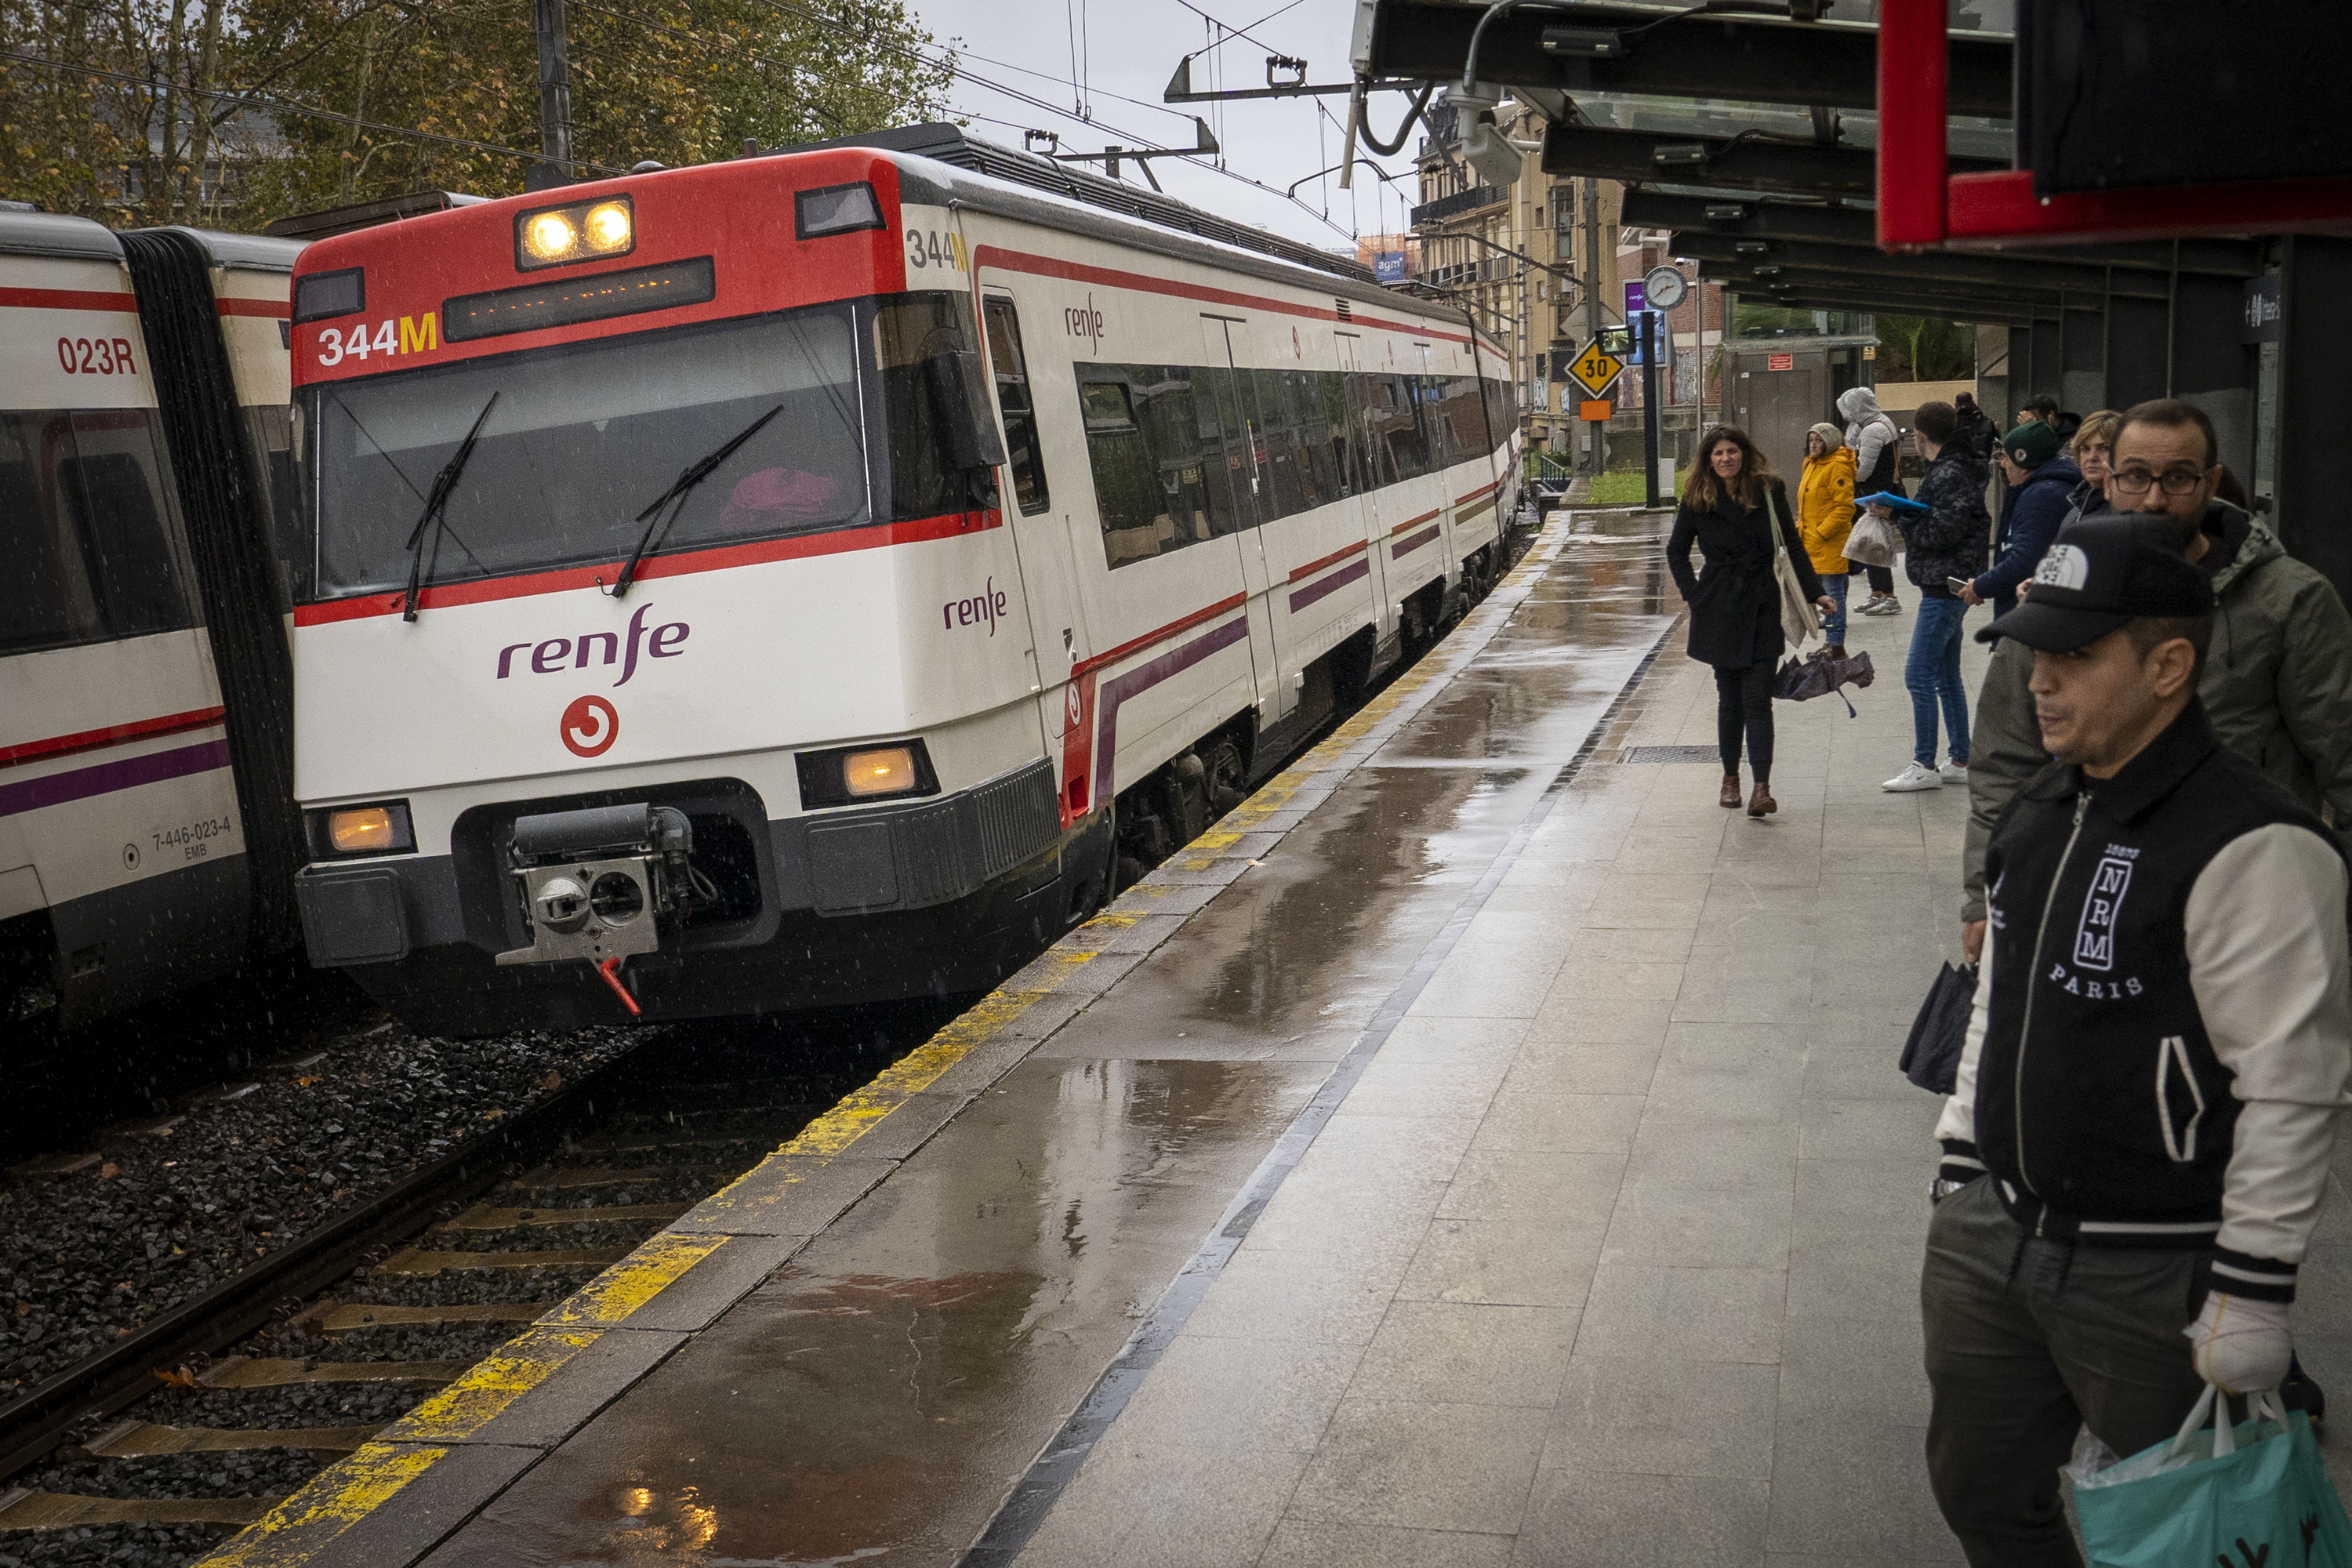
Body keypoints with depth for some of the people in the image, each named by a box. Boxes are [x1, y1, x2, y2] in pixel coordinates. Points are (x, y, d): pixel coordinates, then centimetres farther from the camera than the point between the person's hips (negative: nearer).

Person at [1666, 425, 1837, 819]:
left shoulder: (1769, 490, 1)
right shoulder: (1697, 500, 1)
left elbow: (1792, 545, 8)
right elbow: (1676, 551, 13)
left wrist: (1814, 592, 4)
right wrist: (1693, 594, 3)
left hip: (1763, 607, -1)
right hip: (1720, 608, 1)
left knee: (1757, 698, -7)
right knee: (1730, 697, 8)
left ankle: (1762, 788, -13)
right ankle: (1730, 777, 24)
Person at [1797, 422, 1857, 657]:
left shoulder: (1837, 468, -14)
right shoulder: (1812, 466, 16)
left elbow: (1844, 508, -19)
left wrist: (1820, 533, -19)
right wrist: (1801, 529, 14)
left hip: (1830, 542, -9)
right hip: (1811, 541, 10)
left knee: (1833, 593, -5)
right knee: (1823, 592, 15)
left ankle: (1837, 646, 0)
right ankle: (1831, 642, 23)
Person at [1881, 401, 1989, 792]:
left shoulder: (1950, 474, -16)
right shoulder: (1949, 469, 16)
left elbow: (1944, 530, -21)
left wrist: (1898, 515, -15)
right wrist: (1901, 515, 6)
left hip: (1945, 587, -11)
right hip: (1945, 586, 11)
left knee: (1919, 675, -9)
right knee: (1946, 677, 14)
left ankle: (1925, 766, -5)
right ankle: (1959, 761, 20)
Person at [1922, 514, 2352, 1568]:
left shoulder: (2253, 847, -20)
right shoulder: (2038, 813, 7)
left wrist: (2252, 1294, -18)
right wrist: (1961, 1165, 17)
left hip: (2156, 1280, -8)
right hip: (1989, 1240, 8)